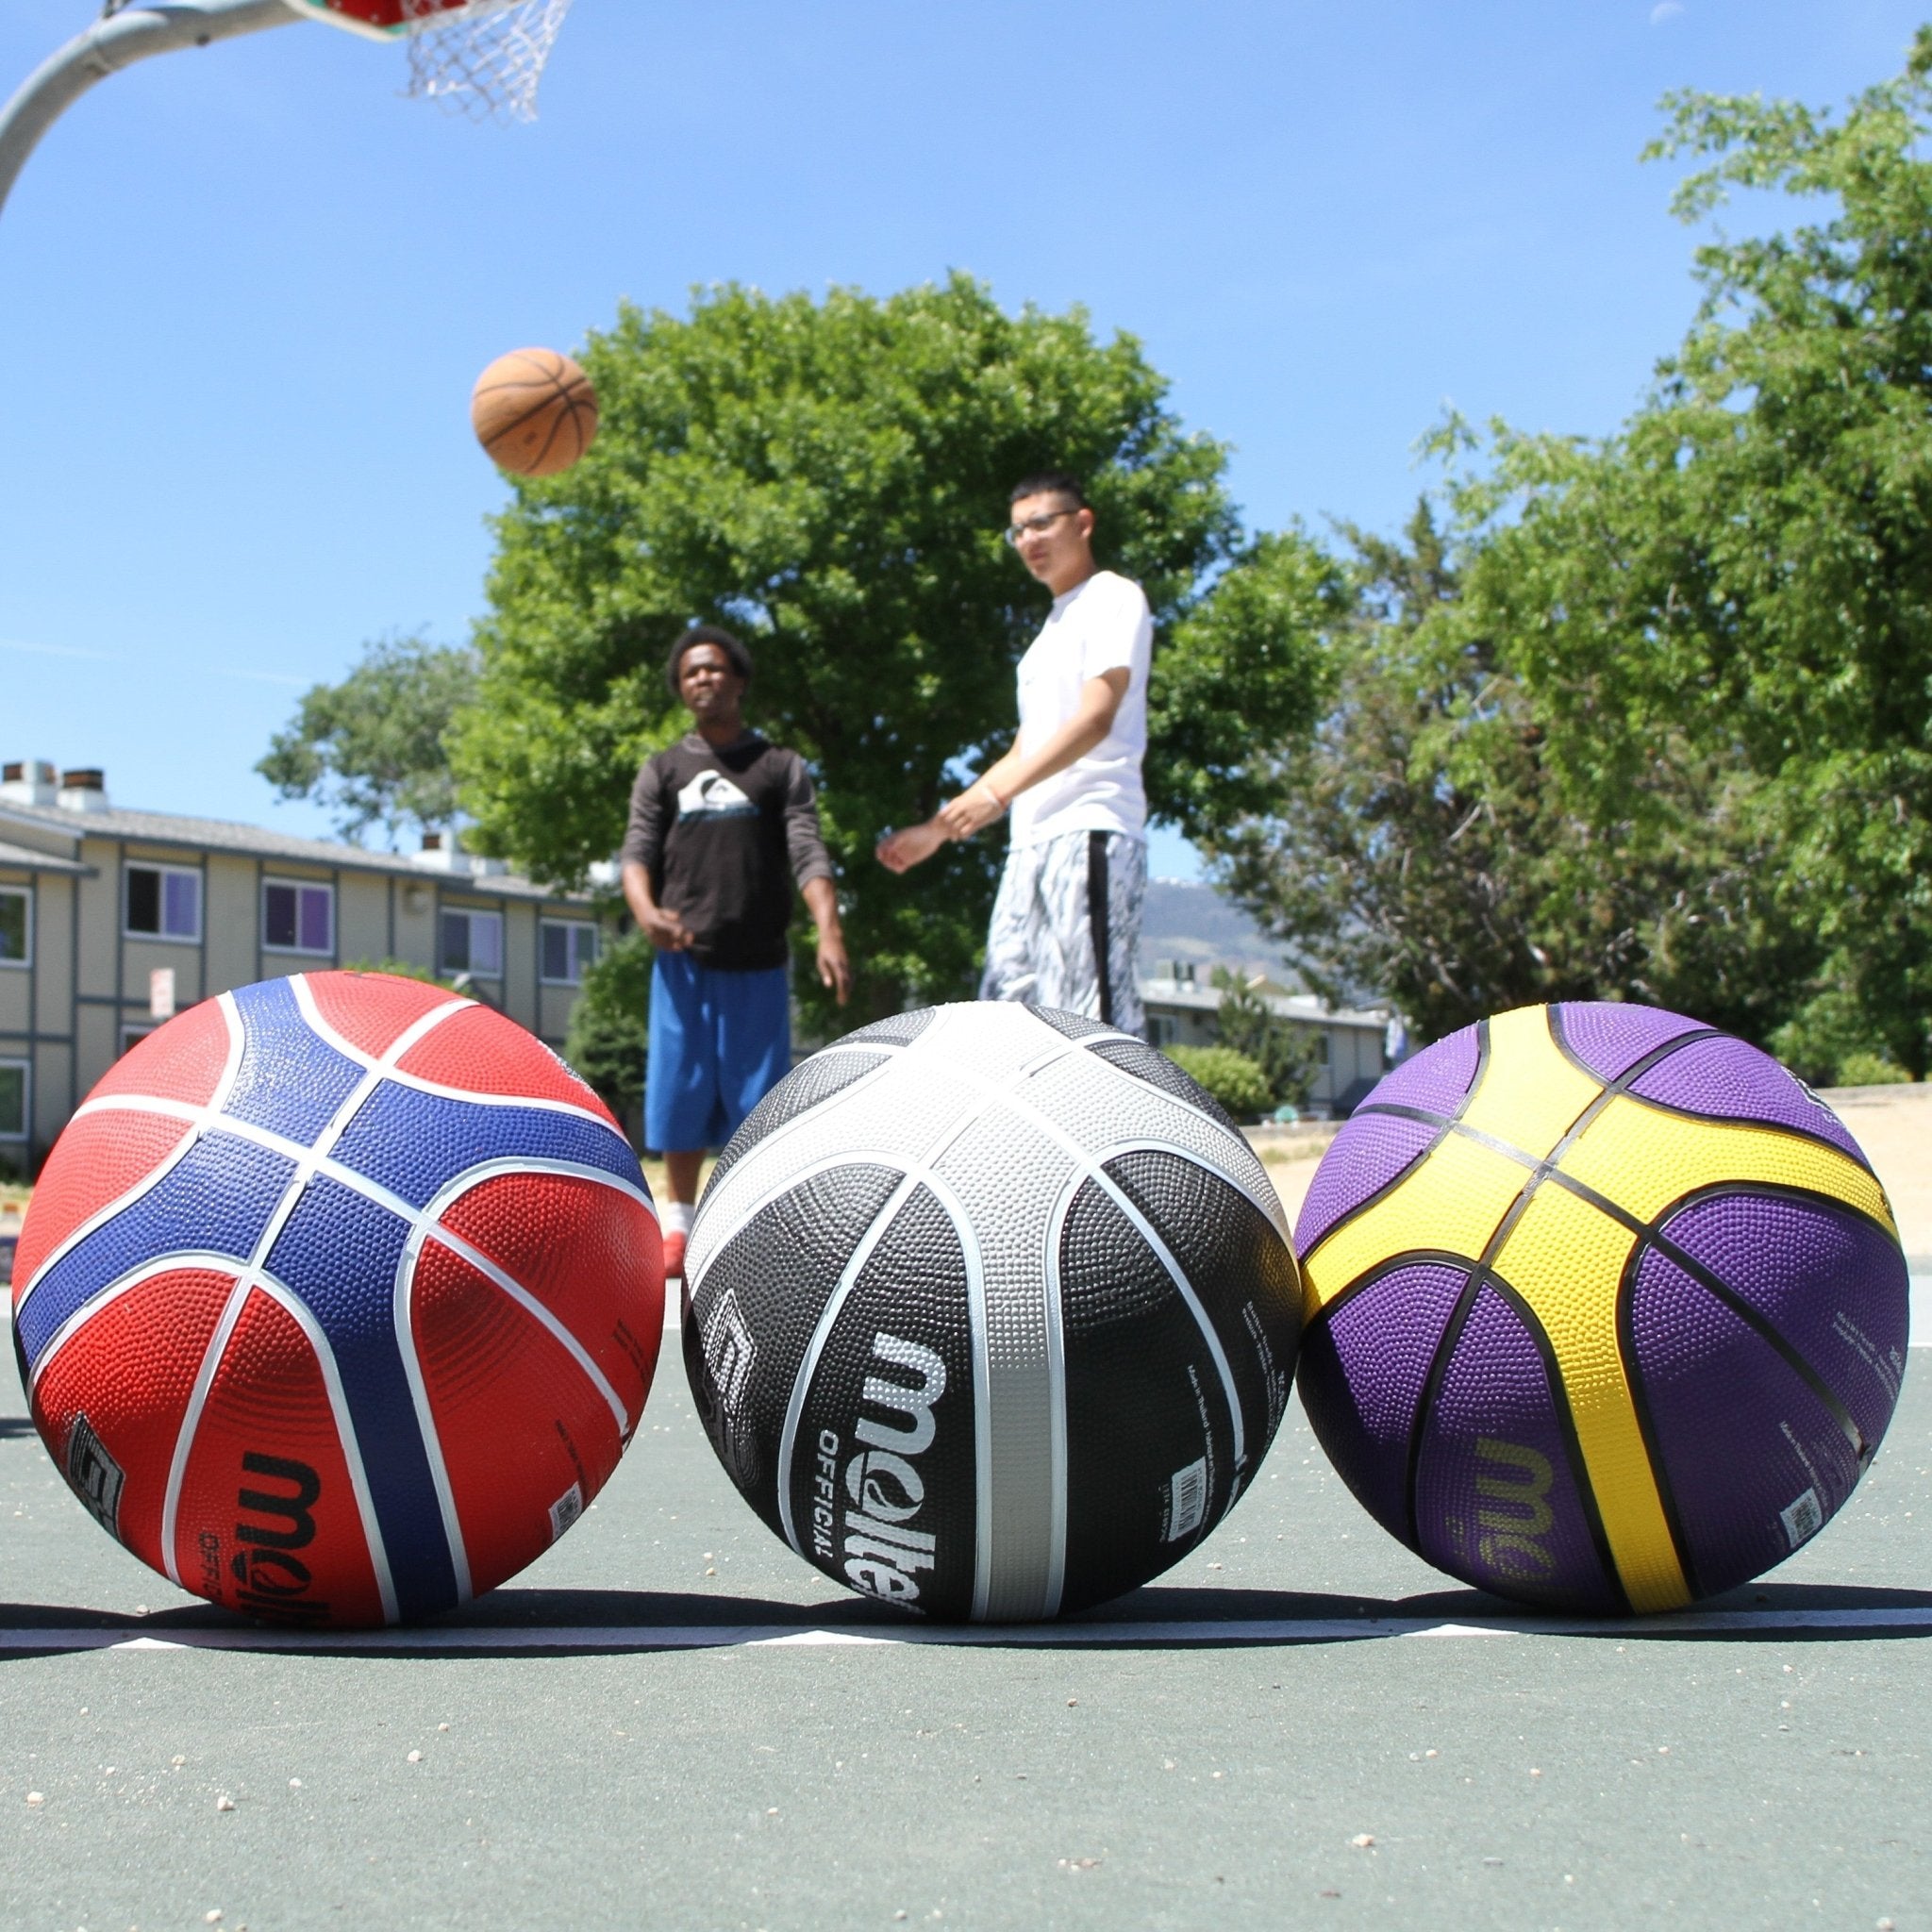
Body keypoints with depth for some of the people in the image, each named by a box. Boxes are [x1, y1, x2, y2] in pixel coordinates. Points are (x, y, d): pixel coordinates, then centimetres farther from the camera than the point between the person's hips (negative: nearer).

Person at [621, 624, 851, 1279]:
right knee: (681, 1096, 1)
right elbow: (638, 853, 3)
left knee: (757, 1102, 0)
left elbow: (808, 855, -2)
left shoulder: (781, 768, 9)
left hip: (758, 966, -1)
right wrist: (646, 912, -20)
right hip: (684, 963, 1)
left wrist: (829, 933, -19)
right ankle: (678, 1229, 10)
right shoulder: (662, 770, 13)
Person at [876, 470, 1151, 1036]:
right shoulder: (1050, 630, 27)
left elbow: (1096, 718, -14)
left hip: (1091, 831, -9)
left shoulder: (1114, 599, 1)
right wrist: (937, 831, 24)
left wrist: (998, 792, -24)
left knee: (1093, 1010, -16)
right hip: (1030, 841, 9)